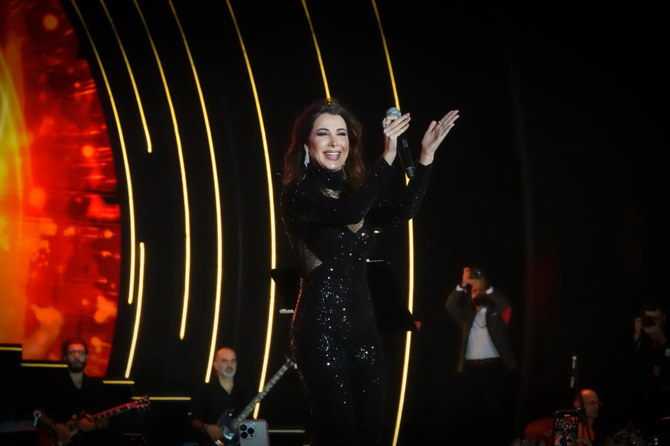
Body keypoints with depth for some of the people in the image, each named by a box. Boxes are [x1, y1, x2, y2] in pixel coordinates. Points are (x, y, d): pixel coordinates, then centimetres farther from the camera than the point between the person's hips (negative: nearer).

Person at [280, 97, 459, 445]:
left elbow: (401, 211, -7)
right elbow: (348, 213, -26)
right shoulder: (299, 194, -6)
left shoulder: (354, 191, 13)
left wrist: (425, 156, -16)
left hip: (362, 322, 7)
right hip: (321, 326, -7)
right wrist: (387, 157, -29)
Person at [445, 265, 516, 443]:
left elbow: (505, 305, -7)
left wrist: (486, 287, -14)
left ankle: (495, 442, -5)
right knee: (469, 411, -1)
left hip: (495, 367, -3)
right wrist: (463, 285, -7)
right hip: (470, 369, 3)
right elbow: (451, 306, 4)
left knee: (495, 412, -7)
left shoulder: (496, 313, 13)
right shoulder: (467, 315, 20)